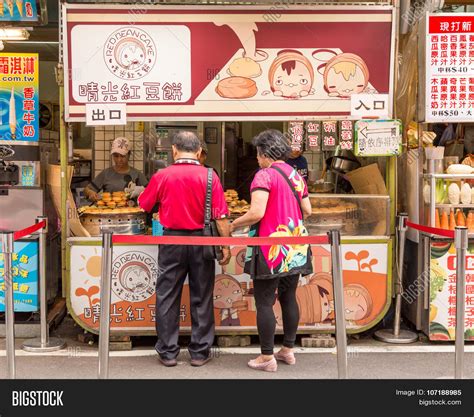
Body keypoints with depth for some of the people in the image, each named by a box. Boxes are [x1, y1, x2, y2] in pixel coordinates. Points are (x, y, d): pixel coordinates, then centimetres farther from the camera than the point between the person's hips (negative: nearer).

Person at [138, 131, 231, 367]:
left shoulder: (162, 176, -5)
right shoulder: (209, 176, -7)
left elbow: (143, 205, 9)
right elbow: (221, 216, -9)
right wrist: (226, 246, -2)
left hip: (172, 240, 0)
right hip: (201, 241, 0)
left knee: (167, 297, 10)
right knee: (201, 298, 10)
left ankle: (168, 352, 16)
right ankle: (200, 352, 17)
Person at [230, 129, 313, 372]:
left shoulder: (264, 175, -11)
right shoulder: (296, 176, 11)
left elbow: (256, 213, -19)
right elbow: (307, 211, 15)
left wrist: (234, 225, -3)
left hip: (271, 249, -7)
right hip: (295, 249, 7)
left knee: (264, 302, 1)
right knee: (289, 298, 15)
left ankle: (267, 357, 6)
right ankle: (288, 350, 25)